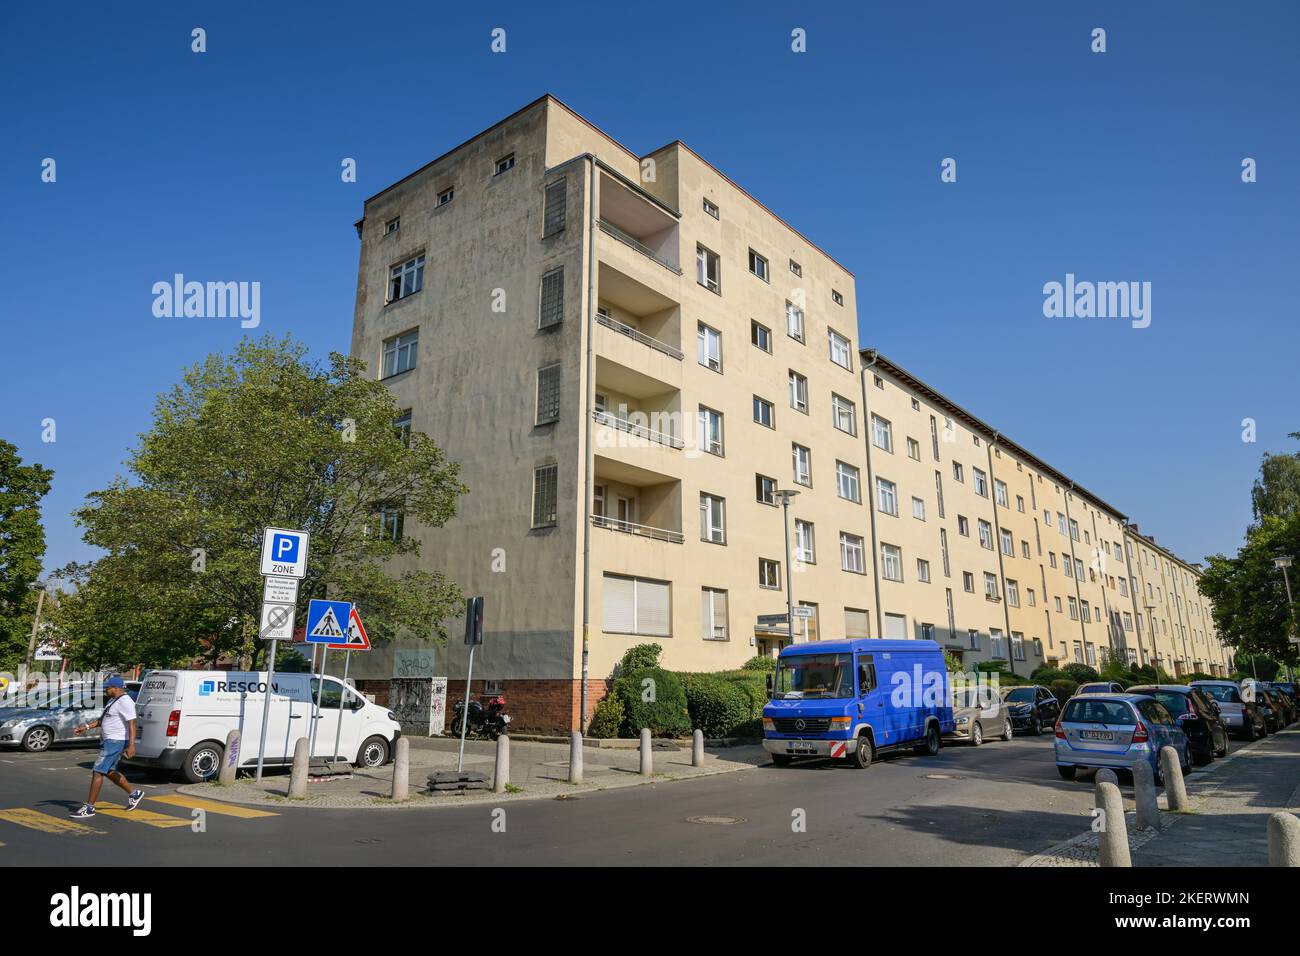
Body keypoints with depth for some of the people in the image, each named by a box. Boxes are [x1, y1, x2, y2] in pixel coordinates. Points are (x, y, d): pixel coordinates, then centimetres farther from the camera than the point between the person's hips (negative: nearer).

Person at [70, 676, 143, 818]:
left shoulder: (125, 702, -18)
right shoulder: (113, 700, 14)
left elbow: (132, 724, -24)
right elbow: (103, 719, 27)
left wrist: (131, 745, -29)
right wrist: (86, 727, 16)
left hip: (116, 742, -11)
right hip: (108, 741, 11)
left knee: (97, 772, -8)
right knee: (110, 772, 18)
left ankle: (89, 807, -1)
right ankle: (134, 794, 29)